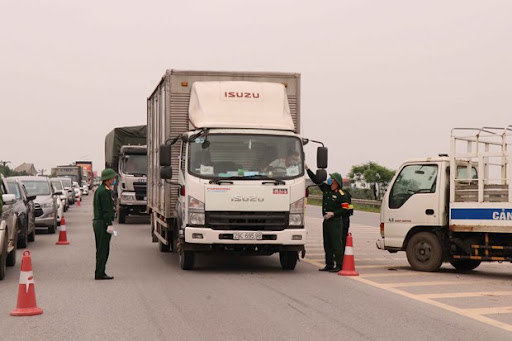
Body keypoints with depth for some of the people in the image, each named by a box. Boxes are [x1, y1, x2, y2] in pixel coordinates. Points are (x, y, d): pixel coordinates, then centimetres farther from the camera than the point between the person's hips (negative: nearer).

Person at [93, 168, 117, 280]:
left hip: (97, 222, 10)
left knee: (100, 250, 13)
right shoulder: (105, 191, -15)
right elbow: (106, 210, -20)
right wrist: (109, 225, -21)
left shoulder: (99, 190, 17)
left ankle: (99, 273, 17)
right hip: (103, 223, -10)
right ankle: (100, 273, -6)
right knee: (103, 250, -7)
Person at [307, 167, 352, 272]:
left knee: (337, 244, -7)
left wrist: (333, 213, -18)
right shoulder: (326, 189, 10)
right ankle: (329, 265, 19)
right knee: (327, 244, 11)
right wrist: (307, 169, 10)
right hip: (326, 221, 8)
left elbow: (345, 209, -11)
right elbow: (316, 180, 14)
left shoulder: (341, 195, -9)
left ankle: (339, 265, -4)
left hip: (336, 221, -8)